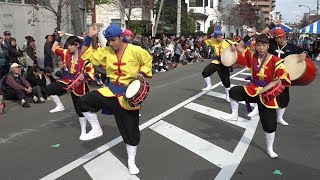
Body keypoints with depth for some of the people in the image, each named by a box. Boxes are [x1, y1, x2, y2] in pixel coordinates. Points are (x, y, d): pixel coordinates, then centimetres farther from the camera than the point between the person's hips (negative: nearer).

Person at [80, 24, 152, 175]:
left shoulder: (135, 50, -11)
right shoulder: (106, 51, 0)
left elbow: (148, 61, 5)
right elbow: (86, 55, 3)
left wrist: (142, 74, -11)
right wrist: (89, 37, -6)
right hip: (111, 90, 4)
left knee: (131, 129, 4)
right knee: (85, 101, -15)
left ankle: (131, 162, 24)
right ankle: (96, 130, 6)